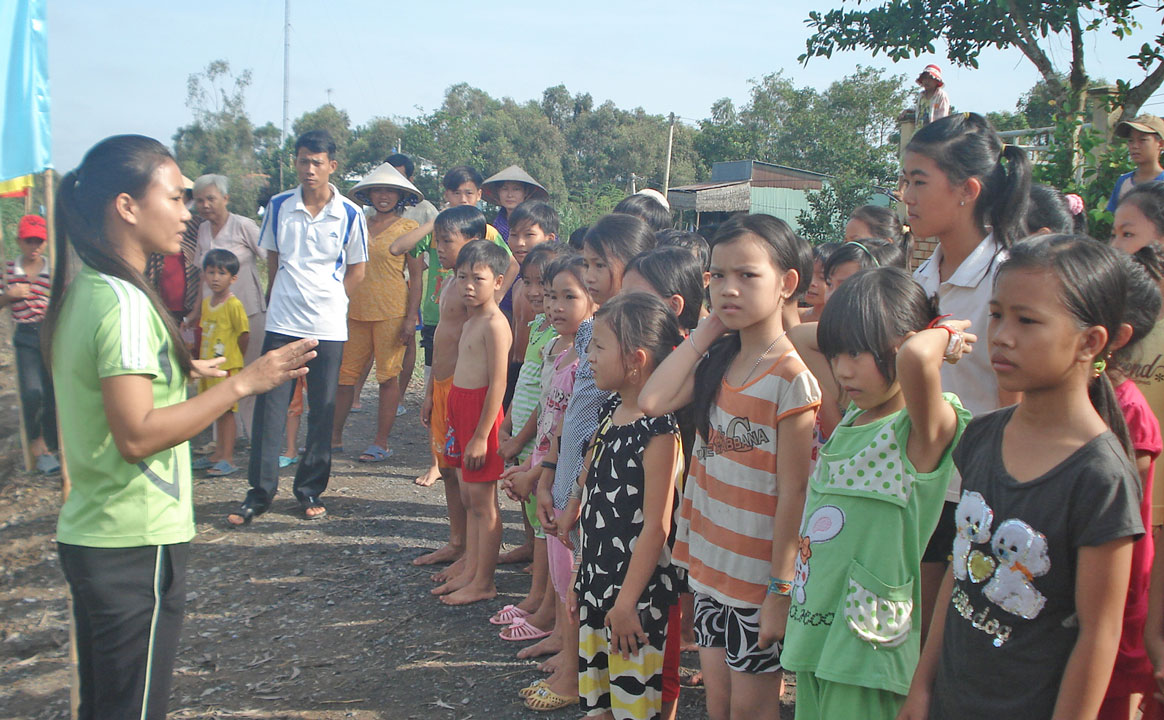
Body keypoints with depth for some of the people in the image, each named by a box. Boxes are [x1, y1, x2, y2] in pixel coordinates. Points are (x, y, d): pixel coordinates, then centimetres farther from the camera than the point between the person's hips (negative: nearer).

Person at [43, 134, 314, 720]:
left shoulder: (83, 291, 10)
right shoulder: (124, 302, -20)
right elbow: (137, 435, -25)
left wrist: (179, 372, 20)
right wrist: (241, 383, -22)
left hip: (89, 534, 9)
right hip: (136, 545, -9)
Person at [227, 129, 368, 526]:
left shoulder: (349, 214, -2)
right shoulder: (279, 207, 3)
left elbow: (356, 271, 6)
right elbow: (272, 262, 14)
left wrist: (326, 300, 3)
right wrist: (282, 299, 7)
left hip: (328, 328, -1)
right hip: (281, 324, 1)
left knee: (322, 411, 6)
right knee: (269, 407, 0)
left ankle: (311, 491, 19)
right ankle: (260, 493, 9)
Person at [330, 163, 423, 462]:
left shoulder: (408, 227, 0)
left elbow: (416, 276, -3)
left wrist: (410, 318, -10)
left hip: (392, 312, -4)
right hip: (356, 310, 5)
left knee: (388, 376, 0)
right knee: (344, 373, 6)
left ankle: (381, 443, 8)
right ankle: (335, 436, 18)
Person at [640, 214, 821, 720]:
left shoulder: (791, 380, -18)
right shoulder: (717, 361, 3)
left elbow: (793, 493, -18)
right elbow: (652, 401, -11)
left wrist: (781, 591, -17)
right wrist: (705, 331, -6)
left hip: (759, 577, -6)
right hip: (710, 563, 7)